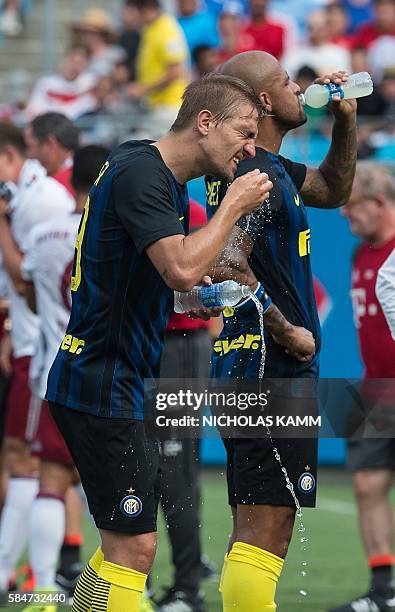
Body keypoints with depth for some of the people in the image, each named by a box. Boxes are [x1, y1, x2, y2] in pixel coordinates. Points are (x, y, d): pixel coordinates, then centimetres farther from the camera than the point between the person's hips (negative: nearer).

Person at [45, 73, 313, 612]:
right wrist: (234, 206, -16)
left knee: (124, 544, 15)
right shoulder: (140, 171, -16)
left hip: (128, 384, 11)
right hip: (104, 386, -11)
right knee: (134, 546, -11)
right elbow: (182, 269, -28)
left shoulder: (165, 178, 16)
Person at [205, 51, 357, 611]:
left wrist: (346, 121, 18)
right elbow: (226, 264, -29)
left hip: (248, 372, 11)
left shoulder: (270, 166, 15)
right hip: (274, 373, -11)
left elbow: (331, 191, 32)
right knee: (264, 537, -12)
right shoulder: (258, 176, -15)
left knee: (254, 535, 14)